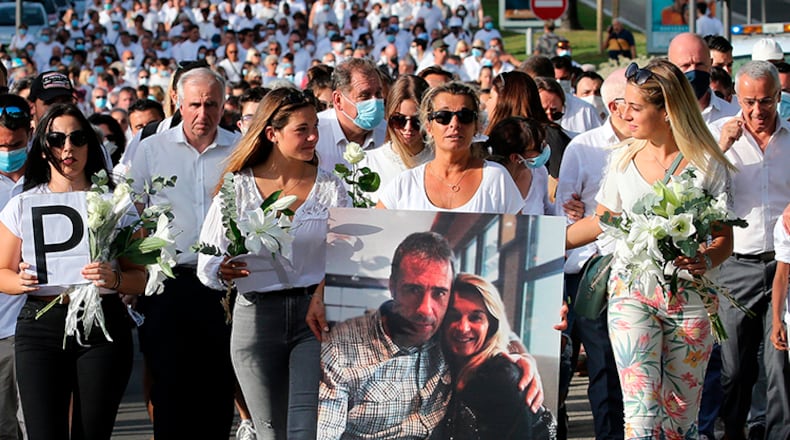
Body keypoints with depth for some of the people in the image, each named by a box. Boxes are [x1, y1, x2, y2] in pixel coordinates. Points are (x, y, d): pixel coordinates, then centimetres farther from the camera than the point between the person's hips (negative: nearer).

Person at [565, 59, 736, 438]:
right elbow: (602, 222, 18)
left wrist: (706, 261, -19)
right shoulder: (623, 160, 6)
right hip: (632, 291, 1)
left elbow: (724, 237, 2)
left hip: (691, 297, -1)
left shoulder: (707, 165, -2)